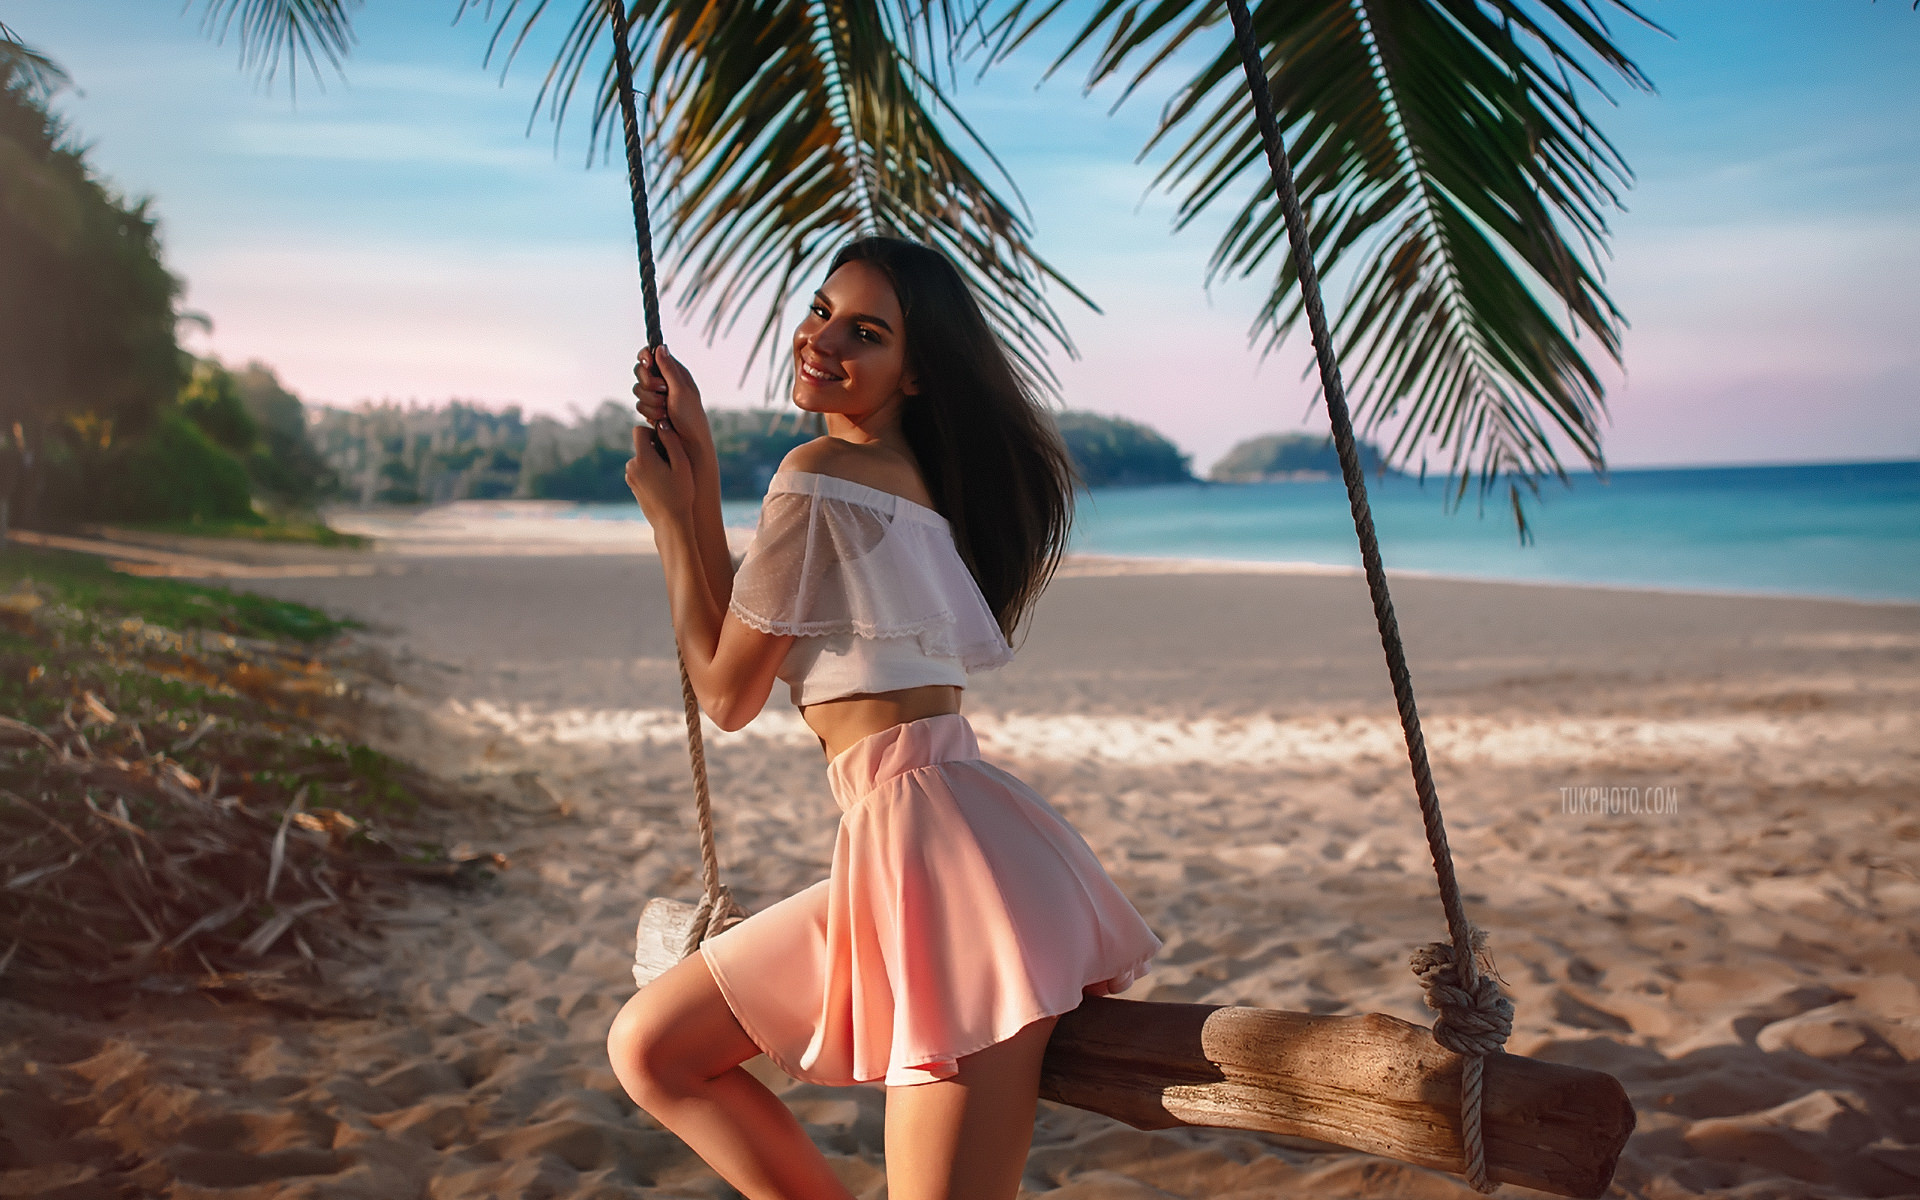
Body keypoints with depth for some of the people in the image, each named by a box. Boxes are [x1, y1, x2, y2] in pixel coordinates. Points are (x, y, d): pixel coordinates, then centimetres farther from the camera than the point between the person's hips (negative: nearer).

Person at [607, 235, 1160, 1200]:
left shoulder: (821, 474, -11)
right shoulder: (908, 471, 17)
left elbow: (726, 694, -2)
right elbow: (742, 646, 17)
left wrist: (665, 511, 9)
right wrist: (697, 464, 18)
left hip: (934, 840, -10)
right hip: (897, 844, 10)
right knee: (647, 1048, 13)